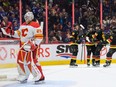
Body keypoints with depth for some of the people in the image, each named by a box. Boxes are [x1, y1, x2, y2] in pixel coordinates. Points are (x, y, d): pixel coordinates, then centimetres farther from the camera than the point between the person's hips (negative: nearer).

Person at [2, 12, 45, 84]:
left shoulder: (35, 25, -10)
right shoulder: (22, 25, 17)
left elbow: (39, 36, -16)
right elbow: (19, 34, 22)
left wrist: (35, 44, -24)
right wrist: (11, 32, 7)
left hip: (32, 45, -9)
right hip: (24, 45, 9)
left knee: (31, 60, -18)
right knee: (20, 60, 10)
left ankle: (40, 77, -12)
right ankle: (23, 76, 24)